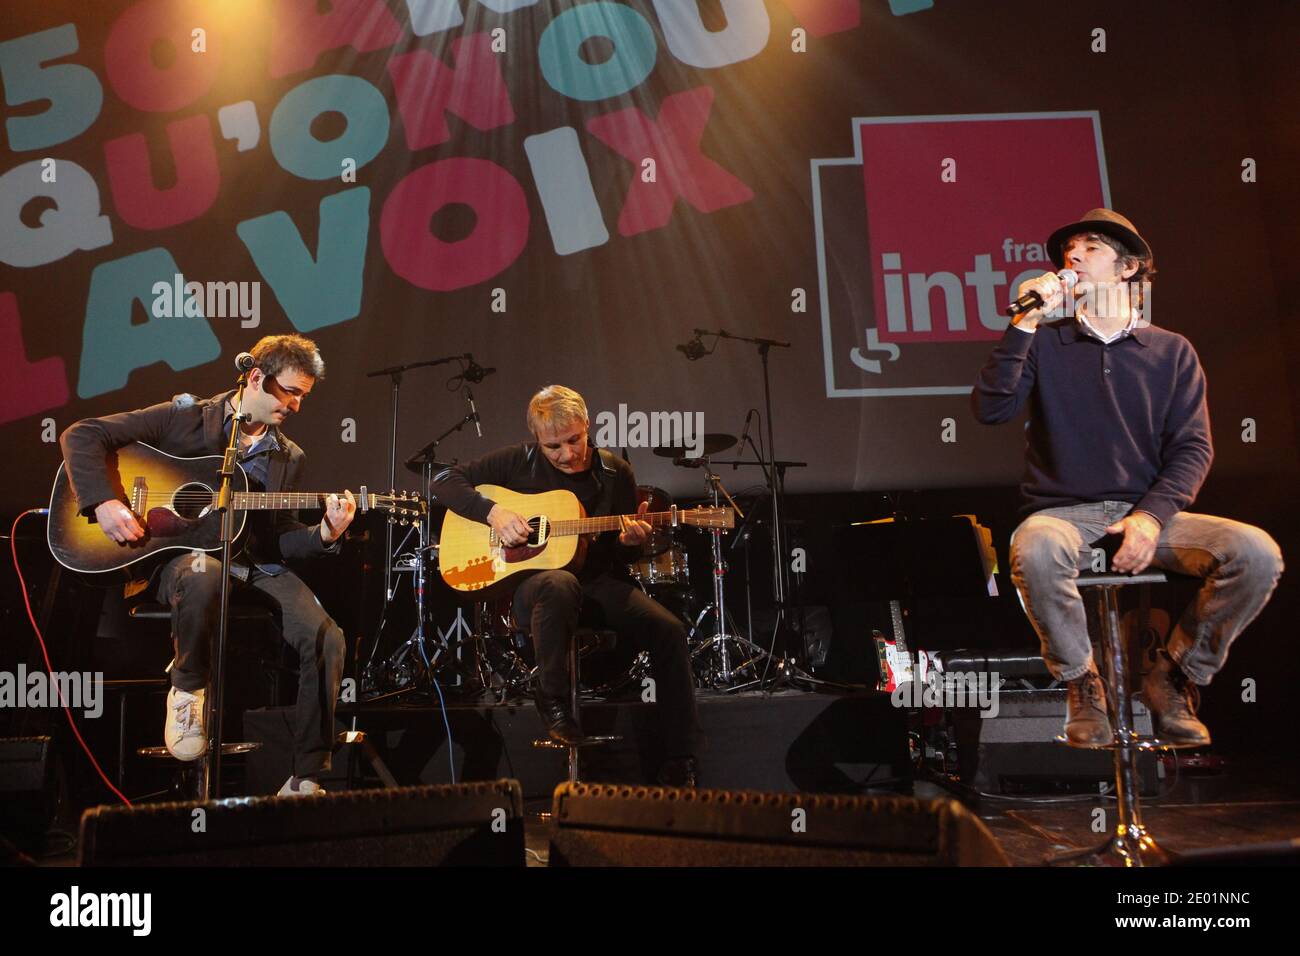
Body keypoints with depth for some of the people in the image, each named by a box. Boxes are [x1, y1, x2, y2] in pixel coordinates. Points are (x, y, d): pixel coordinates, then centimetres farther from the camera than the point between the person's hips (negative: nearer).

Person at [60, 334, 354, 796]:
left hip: (255, 567, 4)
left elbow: (280, 541, 9)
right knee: (204, 574, -42)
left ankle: (306, 778, -10)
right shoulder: (186, 417, 0)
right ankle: (187, 688, -12)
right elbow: (83, 435, -2)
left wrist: (323, 534, -11)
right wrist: (103, 502, -17)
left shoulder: (290, 458, 12)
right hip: (180, 553, -3)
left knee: (326, 639, -21)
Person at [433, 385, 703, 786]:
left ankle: (680, 763, -9)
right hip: (528, 581, -2)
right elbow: (445, 480, 1)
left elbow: (621, 557, 10)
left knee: (668, 631, -21)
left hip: (599, 582, 3)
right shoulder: (517, 462, 1)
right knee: (559, 584, -40)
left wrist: (630, 540, -15)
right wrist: (492, 512, -15)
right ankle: (553, 705, -20)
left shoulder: (615, 473, 6)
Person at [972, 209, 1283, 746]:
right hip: (1063, 514, -2)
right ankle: (1081, 685, -11)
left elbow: (1192, 447, 4)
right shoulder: (1045, 344, 10)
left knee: (1256, 553, -23)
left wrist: (1151, 515, -14)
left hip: (1148, 513, 2)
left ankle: (1174, 677, 0)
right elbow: (989, 409, -6)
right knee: (1035, 551, -37)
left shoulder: (1172, 351, 12)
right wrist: (1024, 324, -9)